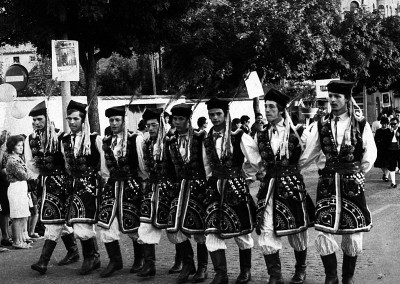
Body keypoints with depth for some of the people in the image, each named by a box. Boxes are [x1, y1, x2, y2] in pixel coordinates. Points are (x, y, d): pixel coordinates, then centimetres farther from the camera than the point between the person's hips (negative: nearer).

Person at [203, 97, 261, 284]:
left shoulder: (239, 138, -10)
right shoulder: (207, 141, 6)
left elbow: (255, 162, -2)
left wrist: (245, 176, 7)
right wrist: (212, 180, 15)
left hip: (237, 188, -4)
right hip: (215, 189, 4)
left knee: (242, 231, 7)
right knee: (212, 231, -7)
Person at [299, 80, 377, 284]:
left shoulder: (360, 124, 1)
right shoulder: (322, 125, 6)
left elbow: (370, 149, 0)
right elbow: (308, 153, 10)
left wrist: (365, 165, -15)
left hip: (352, 183, -1)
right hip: (327, 181, 1)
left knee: (353, 233, 4)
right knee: (323, 231, -5)